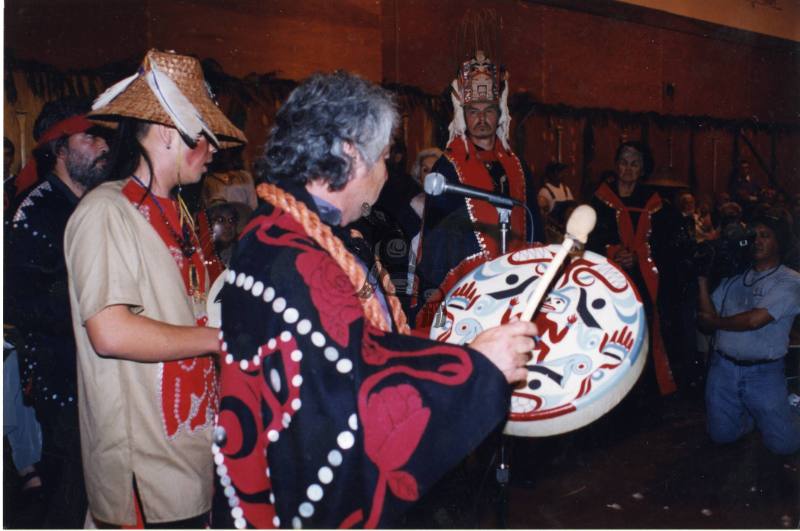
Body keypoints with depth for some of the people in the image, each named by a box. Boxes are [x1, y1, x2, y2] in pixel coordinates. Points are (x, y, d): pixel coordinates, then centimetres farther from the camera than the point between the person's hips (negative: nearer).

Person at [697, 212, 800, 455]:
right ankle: (751, 415, 39)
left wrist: (715, 321, -3)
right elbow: (706, 321, 3)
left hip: (763, 373, -4)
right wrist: (703, 282, -7)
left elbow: (755, 319, -18)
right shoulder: (733, 278, 8)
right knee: (722, 435, 9)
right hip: (723, 368, 4)